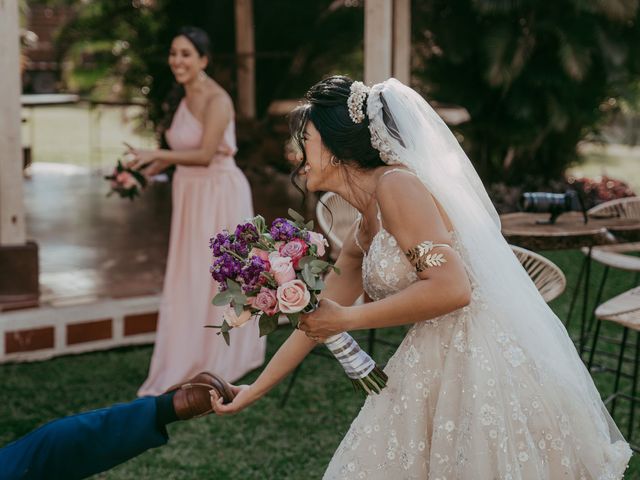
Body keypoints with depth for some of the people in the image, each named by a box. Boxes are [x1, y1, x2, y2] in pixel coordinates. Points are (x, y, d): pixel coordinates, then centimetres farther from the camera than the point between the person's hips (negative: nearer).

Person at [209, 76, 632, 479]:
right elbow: (316, 321, 23)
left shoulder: (397, 184, -13)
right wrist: (254, 391, 28)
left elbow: (451, 288, -22)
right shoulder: (363, 234, 14)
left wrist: (347, 318, -16)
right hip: (439, 370, 9)